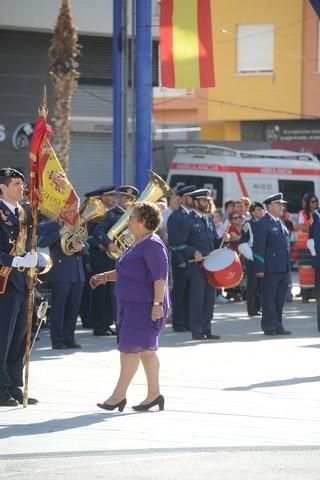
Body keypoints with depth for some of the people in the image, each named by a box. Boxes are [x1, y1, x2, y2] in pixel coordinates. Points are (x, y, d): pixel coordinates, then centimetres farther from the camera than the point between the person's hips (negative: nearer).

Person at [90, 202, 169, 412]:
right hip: (131, 304, 10)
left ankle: (119, 395, -8)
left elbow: (160, 276, -20)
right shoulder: (137, 245, 17)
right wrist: (106, 277, 16)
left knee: (131, 348, -9)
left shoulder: (153, 245, -15)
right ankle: (154, 394, 17)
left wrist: (157, 304, -25)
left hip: (143, 306, -10)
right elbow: (127, 272, 27)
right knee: (145, 349, 12)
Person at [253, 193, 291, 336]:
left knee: (280, 298, 11)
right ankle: (269, 326, 3)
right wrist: (259, 268, -17)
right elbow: (258, 248, -13)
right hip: (271, 269, -8)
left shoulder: (280, 223, 16)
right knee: (269, 299, -1)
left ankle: (277, 325, 17)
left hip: (283, 268, 8)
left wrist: (288, 267, 18)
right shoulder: (263, 224, -9)